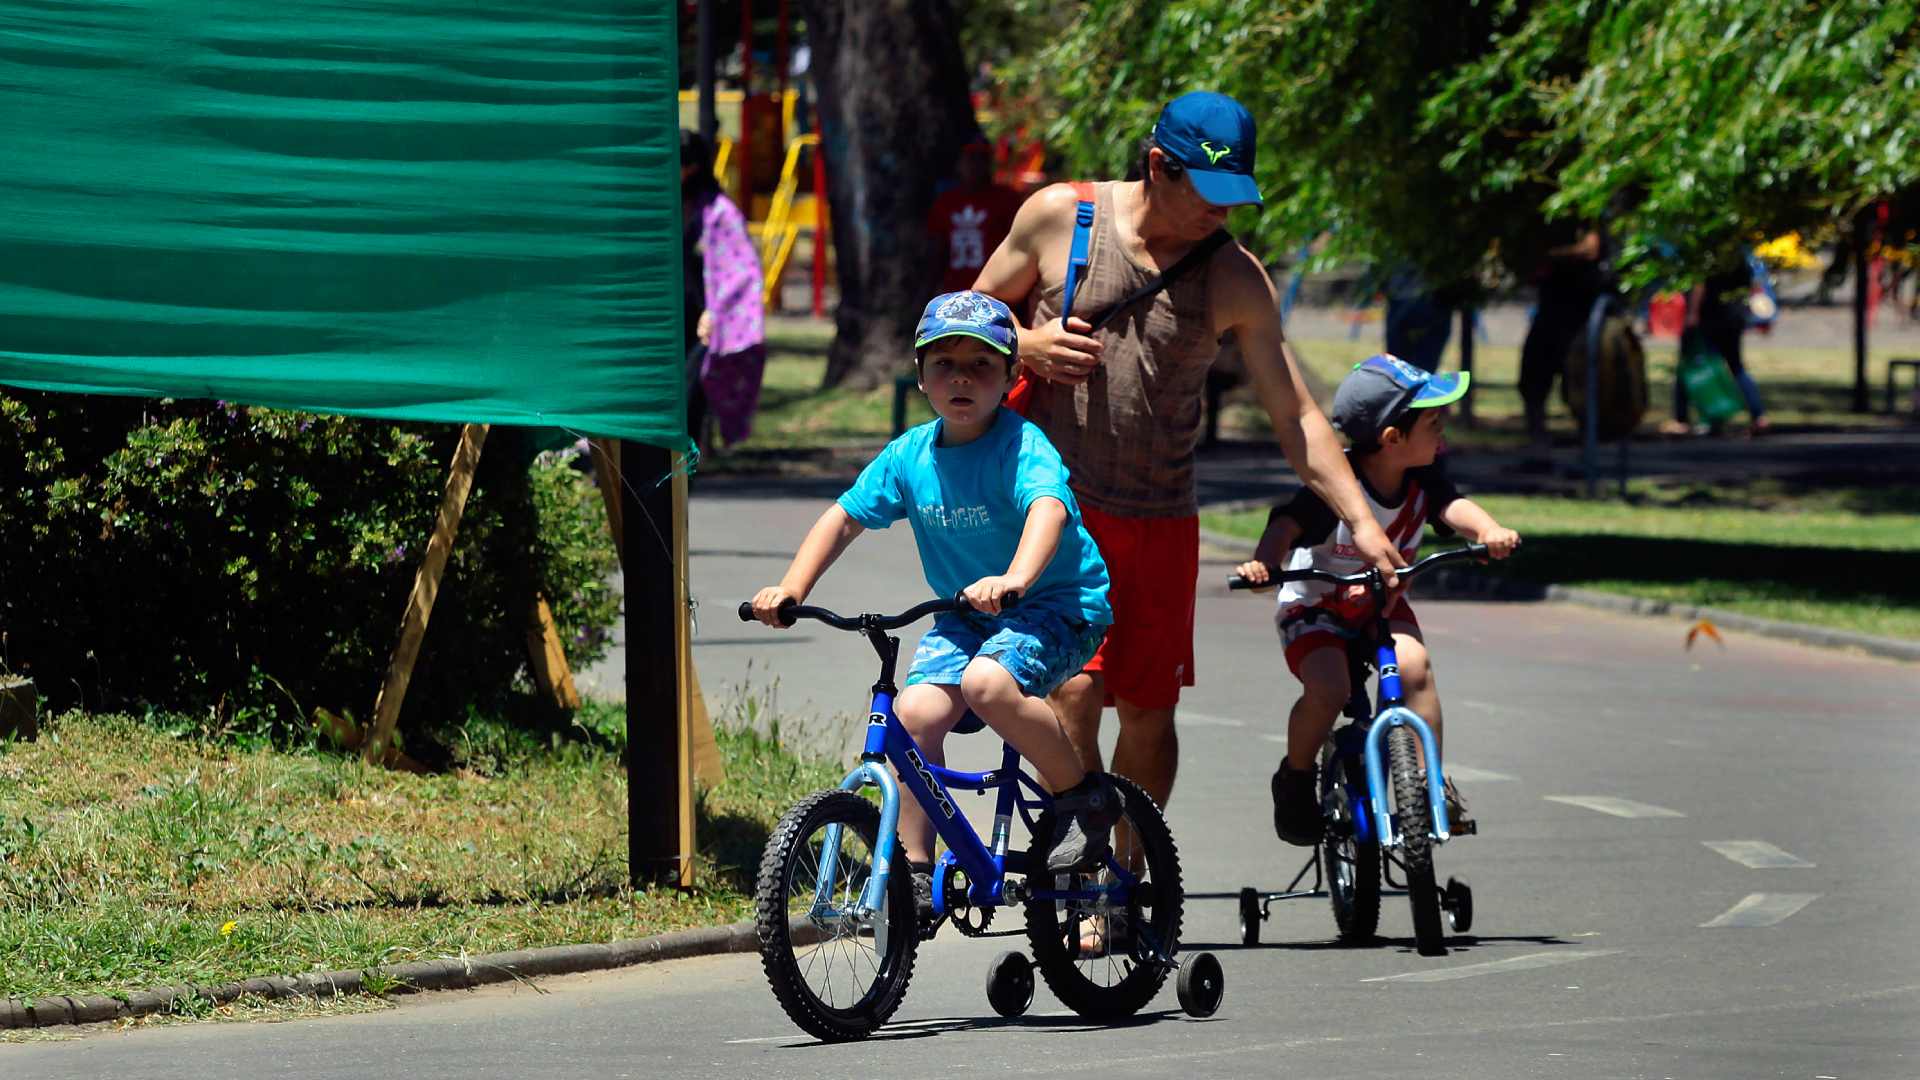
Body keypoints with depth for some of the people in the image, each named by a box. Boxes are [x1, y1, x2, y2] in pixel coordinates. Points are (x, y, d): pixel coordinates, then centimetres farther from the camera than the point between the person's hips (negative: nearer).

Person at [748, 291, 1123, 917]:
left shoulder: (1024, 445, -17)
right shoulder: (910, 454, 0)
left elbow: (1048, 506, -36)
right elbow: (845, 517, 8)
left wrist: (1015, 580, -55)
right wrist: (790, 589, -6)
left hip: (1057, 606, -6)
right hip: (965, 617, 6)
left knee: (987, 682, -34)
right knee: (915, 710, -17)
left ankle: (1085, 796, -12)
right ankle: (917, 871, -7)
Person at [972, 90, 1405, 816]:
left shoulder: (1237, 281, -2)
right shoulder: (1060, 217, -4)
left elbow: (1295, 415, -1)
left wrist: (1362, 523, -9)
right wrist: (1026, 344, -14)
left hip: (1159, 523, 2)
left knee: (1149, 710, 7)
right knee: (1074, 692, -16)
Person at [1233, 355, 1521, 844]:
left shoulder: (1423, 478, -11)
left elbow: (1452, 506, -26)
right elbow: (1288, 524, -35)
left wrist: (1488, 531, -49)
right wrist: (1264, 563, -57)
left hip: (1381, 605, 4)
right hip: (1315, 606, -4)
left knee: (1413, 666, -25)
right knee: (1328, 690, -28)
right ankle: (1295, 780, 0)